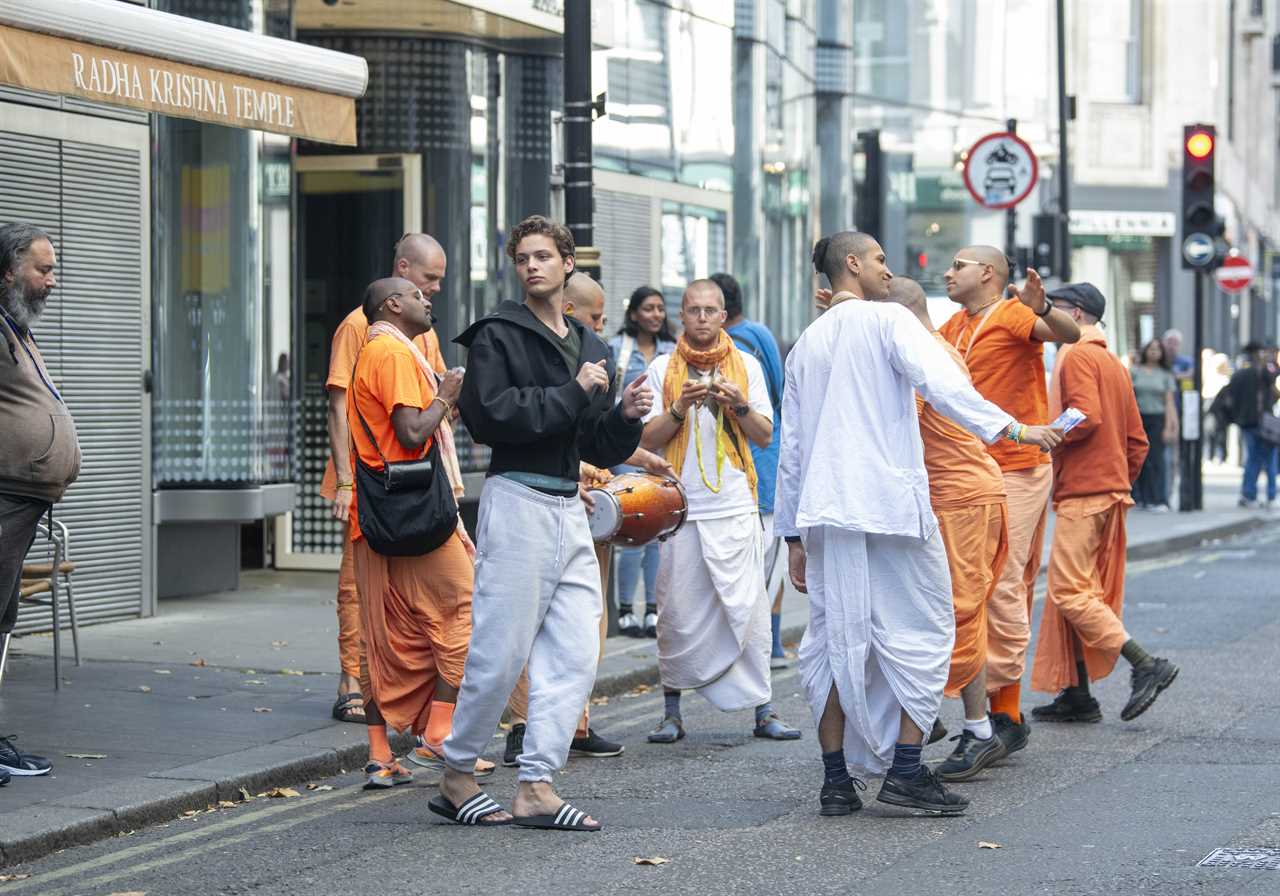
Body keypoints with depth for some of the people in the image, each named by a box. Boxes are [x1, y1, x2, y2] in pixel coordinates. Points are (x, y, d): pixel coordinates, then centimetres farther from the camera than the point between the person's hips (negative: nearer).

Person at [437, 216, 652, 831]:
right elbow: (490, 414, -17)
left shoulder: (588, 346, 19)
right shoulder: (498, 335, -2)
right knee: (501, 651, -6)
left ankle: (536, 787, 4)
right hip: (517, 500, -7)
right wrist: (572, 394, -14)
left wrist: (626, 416, 0)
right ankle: (456, 776, 8)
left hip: (569, 509, 7)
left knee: (575, 655, 1)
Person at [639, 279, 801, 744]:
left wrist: (739, 405, -11)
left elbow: (765, 436, 7)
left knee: (748, 607, -2)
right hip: (681, 505, 0)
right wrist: (680, 407, -12)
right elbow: (648, 439, 3)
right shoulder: (662, 369, 7)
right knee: (678, 611, 1)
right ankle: (672, 710, 9)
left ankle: (763, 709, 1)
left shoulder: (747, 366, 9)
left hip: (735, 505, 0)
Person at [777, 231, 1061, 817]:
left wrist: (793, 535, 20)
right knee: (918, 632, 2)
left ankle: (836, 781, 6)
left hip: (825, 511, 6)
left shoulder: (805, 345, 19)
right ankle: (905, 772, -3)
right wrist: (1010, 428, -22)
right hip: (889, 503, -6)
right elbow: (939, 382, -18)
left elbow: (791, 447, 18)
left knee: (835, 640, 7)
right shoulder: (887, 321, 0)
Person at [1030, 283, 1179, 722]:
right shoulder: (1113, 362, 21)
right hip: (1110, 491, 10)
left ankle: (1146, 665, -16)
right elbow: (1137, 440, 20)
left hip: (1082, 494, -10)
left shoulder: (1076, 356, -8)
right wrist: (1122, 480, 22)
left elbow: (1086, 416, -23)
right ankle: (1077, 694, 10)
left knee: (1071, 592, -11)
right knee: (1075, 592, 10)